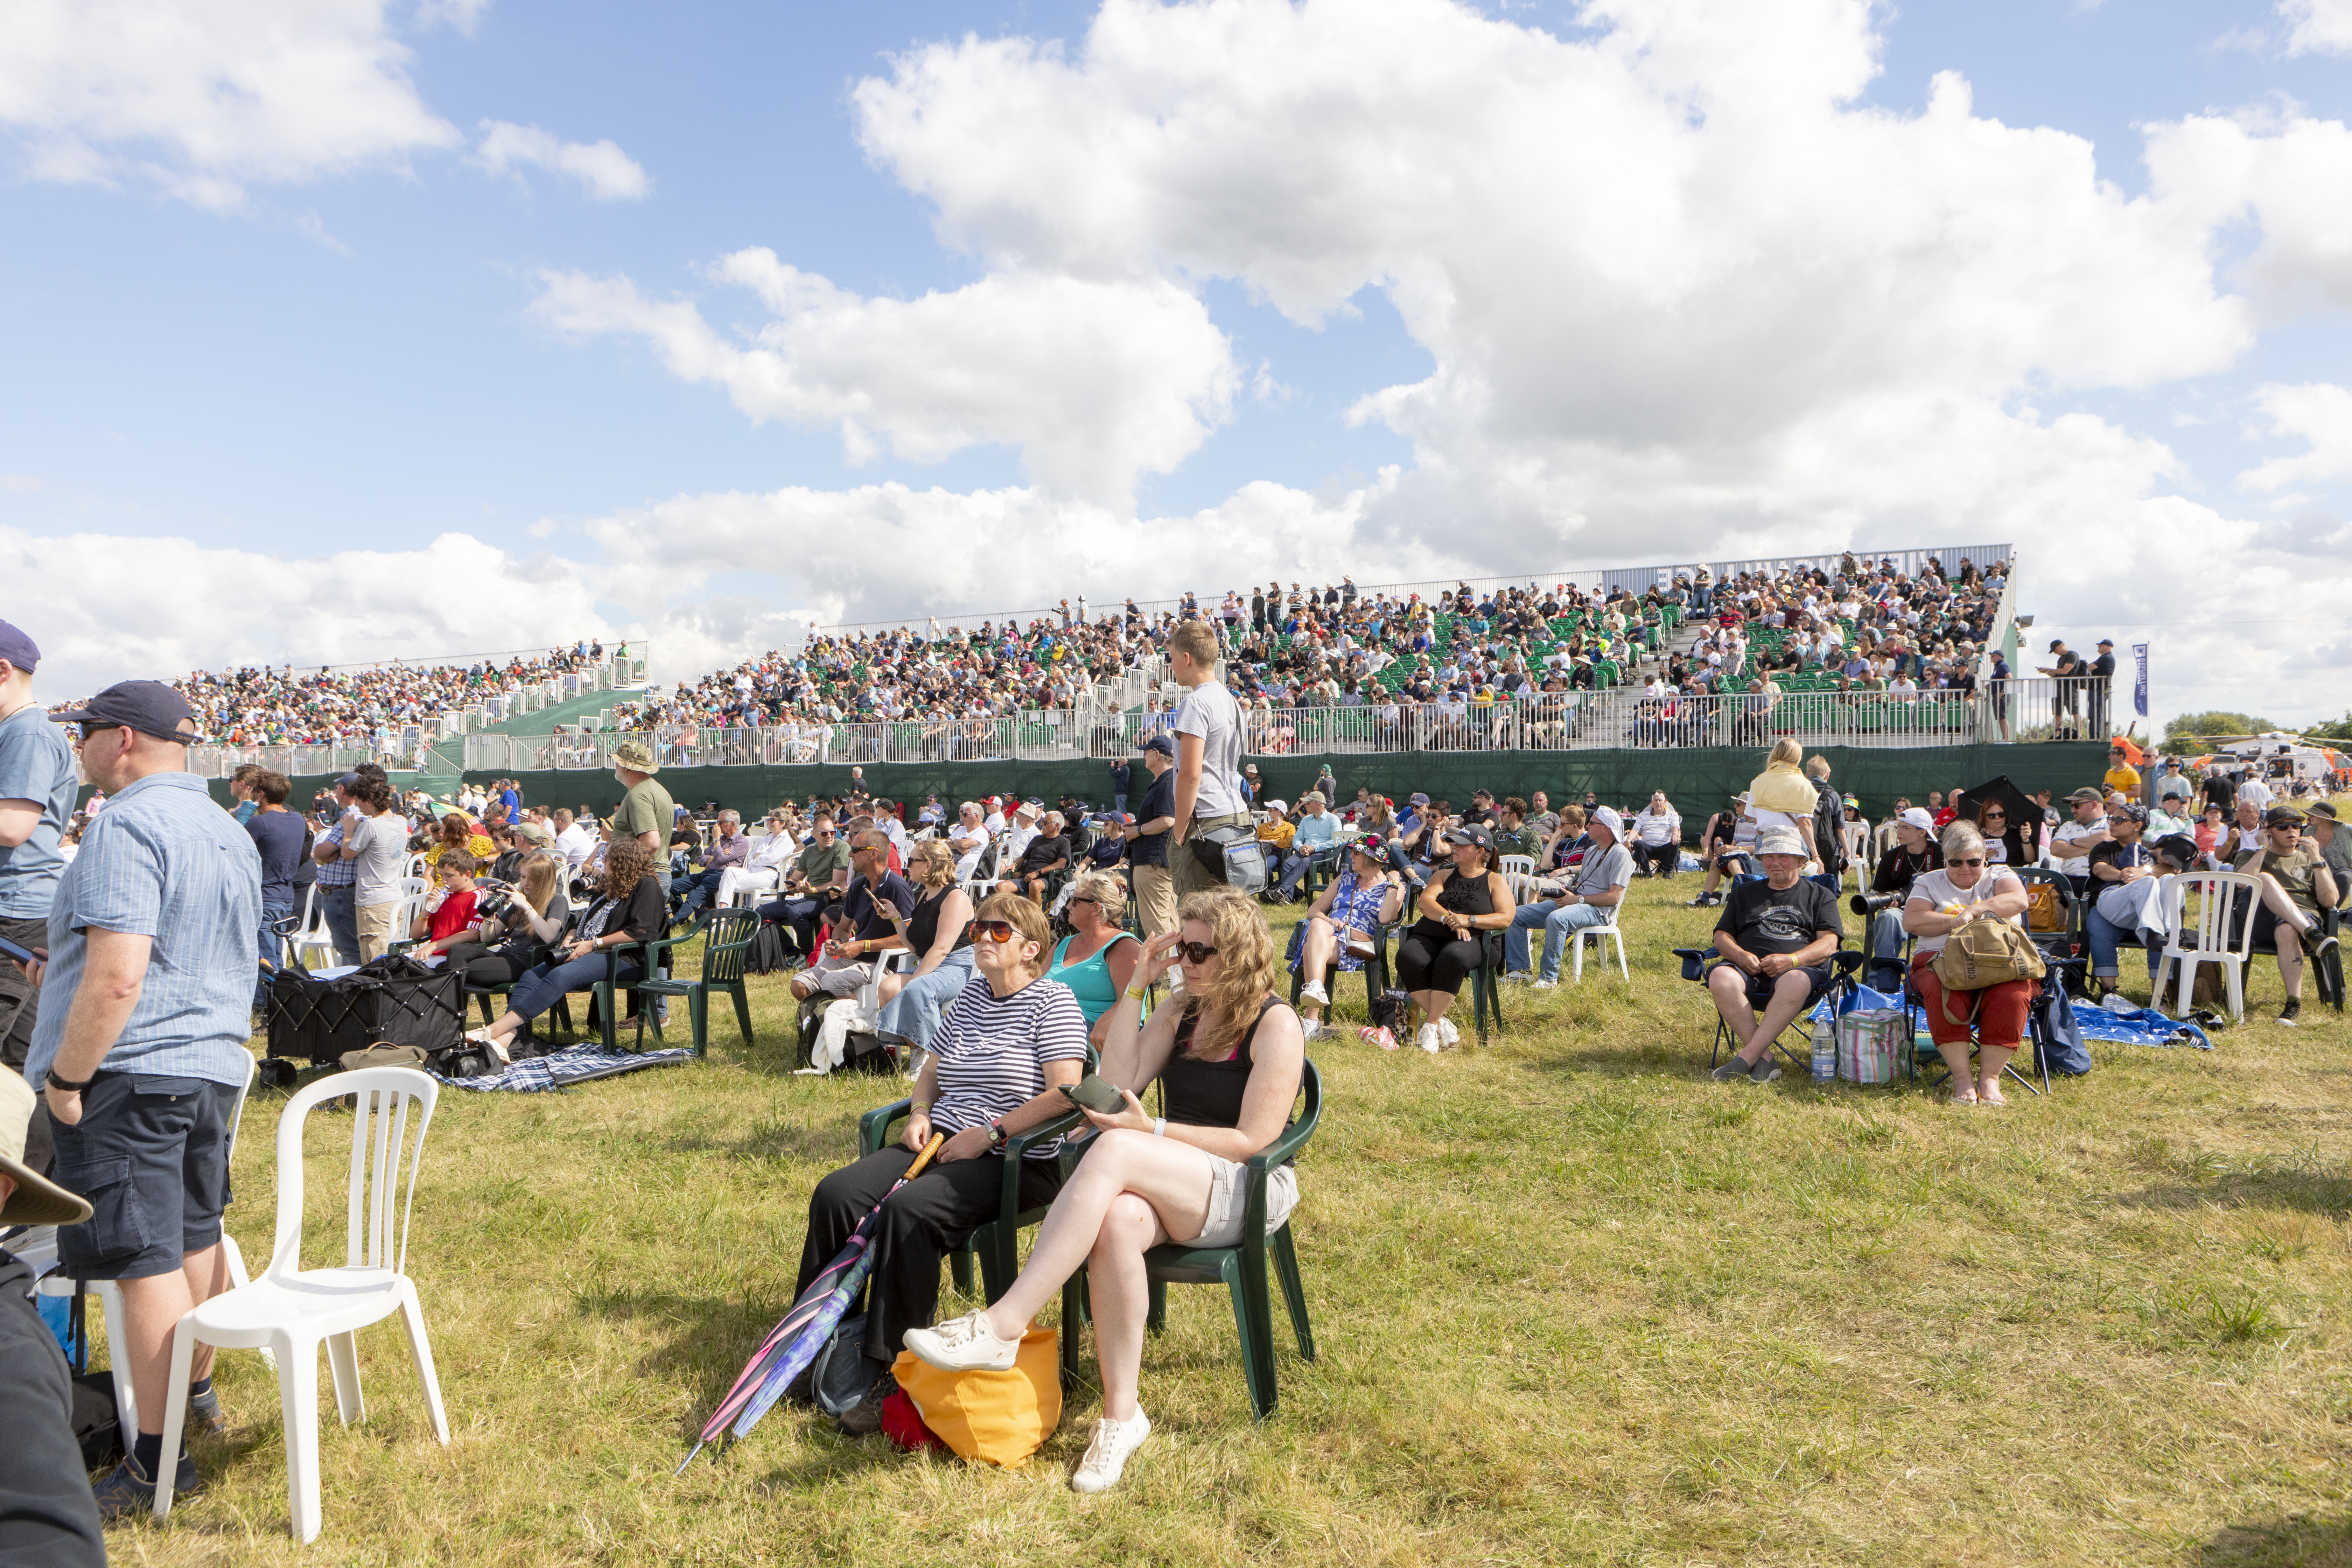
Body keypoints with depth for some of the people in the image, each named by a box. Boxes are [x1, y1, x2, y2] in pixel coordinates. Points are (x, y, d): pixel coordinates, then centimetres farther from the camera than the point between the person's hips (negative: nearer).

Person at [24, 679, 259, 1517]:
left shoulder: (127, 826, -17)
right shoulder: (229, 830, 13)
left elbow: (115, 979, -25)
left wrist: (65, 1076, -15)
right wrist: (63, 975, 29)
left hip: (131, 1073, -9)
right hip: (214, 1066, 9)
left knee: (146, 1264, -3)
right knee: (196, 1240, 20)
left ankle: (158, 1460, 5)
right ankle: (198, 1393, 36)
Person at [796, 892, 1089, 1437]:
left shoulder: (1052, 1001, -4)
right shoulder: (970, 997, 18)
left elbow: (1064, 1095, -15)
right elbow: (931, 1071, 26)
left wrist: (988, 1133, -17)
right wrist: (920, 1115, 5)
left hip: (1018, 1162, -7)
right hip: (941, 1144, 7)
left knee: (908, 1209, -32)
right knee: (836, 1194, -15)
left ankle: (889, 1376, -23)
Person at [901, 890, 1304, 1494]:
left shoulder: (1275, 1024, -6)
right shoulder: (1183, 1012, 15)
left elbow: (1253, 1140, -12)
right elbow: (1118, 1080, 3)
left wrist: (1151, 1131, -17)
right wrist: (1137, 985, 0)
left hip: (1251, 1189, -5)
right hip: (1171, 1187, 5)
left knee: (1114, 1150, -34)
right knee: (1117, 1223, -34)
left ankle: (1003, 1326, -38)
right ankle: (1122, 1412, -24)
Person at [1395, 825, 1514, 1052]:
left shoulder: (1495, 881, 14)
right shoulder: (1443, 875, 24)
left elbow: (1505, 918, -1)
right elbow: (1424, 902, 6)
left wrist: (1468, 920, -14)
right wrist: (1448, 918, -13)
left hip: (1469, 940, -3)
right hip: (1428, 936, 4)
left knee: (1452, 959, -40)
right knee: (1407, 957, -31)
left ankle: (1430, 1026, -29)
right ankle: (1443, 1025, -23)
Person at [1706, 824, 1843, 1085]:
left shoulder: (1820, 895, 21)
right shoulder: (1745, 893, 29)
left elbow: (1829, 943, 5)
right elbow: (1722, 936, 19)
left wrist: (1792, 960, -14)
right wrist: (1740, 955, -5)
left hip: (1800, 969, -2)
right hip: (1748, 969, 2)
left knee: (1795, 982, -41)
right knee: (1720, 978, -34)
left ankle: (1747, 1056, -38)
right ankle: (1765, 1060, -33)